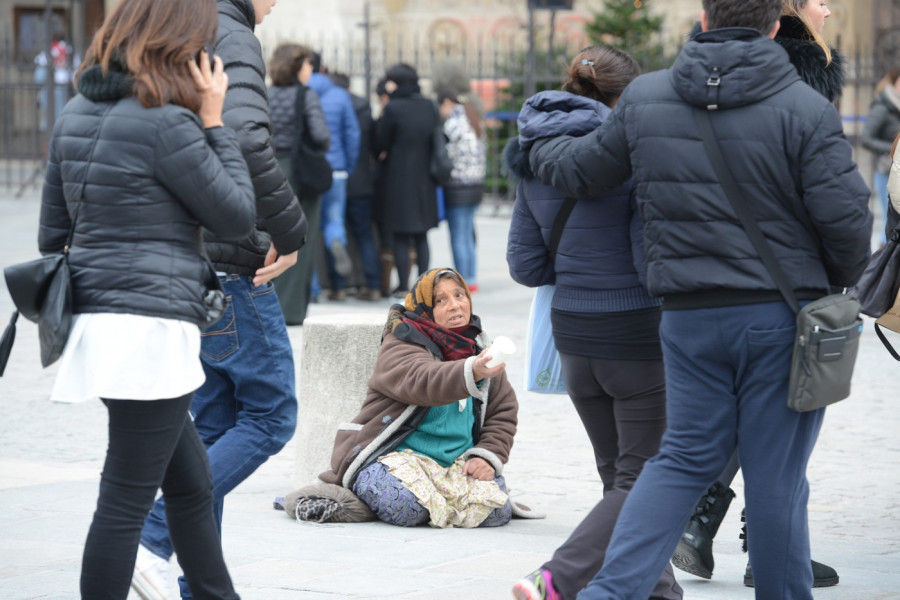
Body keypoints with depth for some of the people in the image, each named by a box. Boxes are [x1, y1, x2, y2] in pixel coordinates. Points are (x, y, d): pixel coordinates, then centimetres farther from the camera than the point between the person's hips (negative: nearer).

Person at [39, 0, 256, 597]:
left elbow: (53, 231, 15)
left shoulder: (75, 116, 10)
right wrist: (214, 122, -3)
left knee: (192, 483, 20)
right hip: (154, 329, -9)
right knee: (126, 501, -4)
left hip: (99, 319, 9)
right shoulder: (166, 123, -15)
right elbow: (237, 216, -6)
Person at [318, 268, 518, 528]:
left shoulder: (477, 348, 12)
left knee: (496, 509, -22)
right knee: (406, 507, -35)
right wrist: (472, 372, -51)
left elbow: (504, 412, 12)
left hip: (456, 462, 5)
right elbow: (422, 380, -32)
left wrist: (487, 456, -7)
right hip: (395, 455, -5)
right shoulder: (400, 346, -9)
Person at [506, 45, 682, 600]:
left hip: (574, 335, 7)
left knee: (619, 474, 19)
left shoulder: (534, 162, 5)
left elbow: (526, 266, 8)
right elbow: (658, 268, -19)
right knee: (644, 480, 0)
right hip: (640, 336, -7)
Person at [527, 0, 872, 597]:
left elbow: (581, 171, 14)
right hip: (782, 317, -4)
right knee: (776, 477, 4)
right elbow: (845, 216, -13)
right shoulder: (804, 109, -10)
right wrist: (841, 280, 9)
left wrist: (542, 148, 38)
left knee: (686, 458, 14)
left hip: (688, 317, 4)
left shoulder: (644, 99, 2)